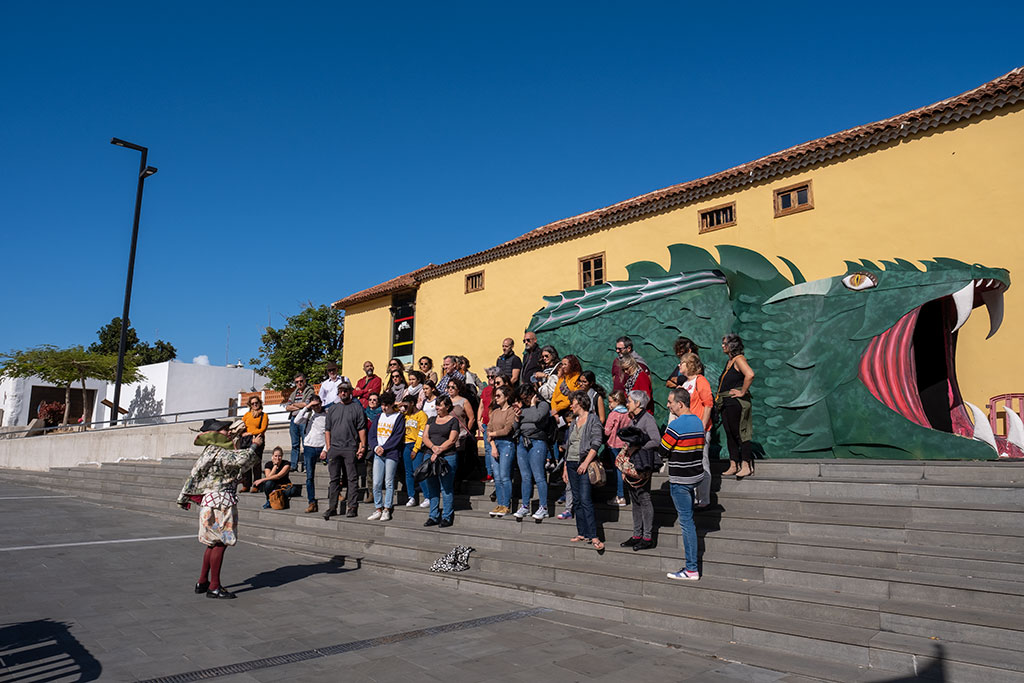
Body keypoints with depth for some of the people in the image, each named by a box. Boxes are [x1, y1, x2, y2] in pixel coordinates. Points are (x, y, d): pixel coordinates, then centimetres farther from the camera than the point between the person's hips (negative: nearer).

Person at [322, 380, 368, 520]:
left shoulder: (357, 407, 4)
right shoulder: (333, 409, 15)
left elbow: (362, 429, -1)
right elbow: (327, 430, 15)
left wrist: (362, 446, -8)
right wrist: (328, 447, 6)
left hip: (351, 449, -4)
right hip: (334, 448, 4)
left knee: (352, 479, -1)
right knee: (334, 479, 7)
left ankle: (353, 507, 3)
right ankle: (332, 507, 13)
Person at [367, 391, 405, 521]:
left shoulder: (399, 417, -1)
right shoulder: (379, 416, 16)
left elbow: (398, 436, -8)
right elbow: (372, 433, 12)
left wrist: (383, 448, -11)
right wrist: (375, 447, -5)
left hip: (391, 453, -5)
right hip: (378, 453, 5)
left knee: (389, 483, -3)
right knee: (376, 483, 2)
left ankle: (387, 510, 3)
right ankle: (378, 509, 9)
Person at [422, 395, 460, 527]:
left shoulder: (453, 420, 1)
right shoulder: (431, 420, 17)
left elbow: (451, 440, -8)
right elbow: (425, 437, 7)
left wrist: (438, 452, -14)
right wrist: (433, 447, -11)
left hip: (447, 457, -5)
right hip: (431, 457, 5)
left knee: (446, 488, -4)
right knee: (432, 488, 8)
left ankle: (447, 518, 3)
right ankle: (434, 517, 17)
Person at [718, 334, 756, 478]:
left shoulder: (739, 359, -11)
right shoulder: (729, 361, 18)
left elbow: (750, 375, -28)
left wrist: (742, 392, -21)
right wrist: (719, 397, 18)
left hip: (736, 402, -10)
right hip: (726, 403, 10)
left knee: (739, 433, -6)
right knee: (730, 434, 10)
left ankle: (746, 465, 0)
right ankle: (734, 465, 15)